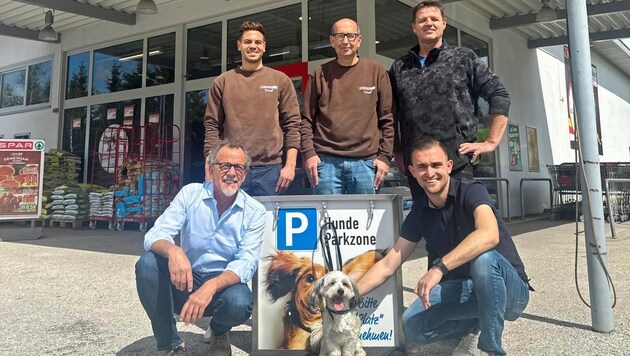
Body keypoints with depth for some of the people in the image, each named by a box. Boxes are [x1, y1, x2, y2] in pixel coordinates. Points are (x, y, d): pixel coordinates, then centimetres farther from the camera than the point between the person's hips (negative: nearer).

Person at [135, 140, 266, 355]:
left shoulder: (255, 211, -9)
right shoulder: (190, 194, -6)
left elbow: (247, 262, -18)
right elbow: (155, 236, -14)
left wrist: (211, 287, -37)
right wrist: (173, 251, -40)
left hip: (225, 282, -1)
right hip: (185, 280, 2)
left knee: (239, 303, -35)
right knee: (147, 263, -26)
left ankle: (218, 333, 6)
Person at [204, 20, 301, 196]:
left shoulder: (280, 80, 8)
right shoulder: (222, 82, 10)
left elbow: (292, 124, 4)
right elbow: (212, 126, 7)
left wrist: (290, 164, -4)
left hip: (270, 168, 0)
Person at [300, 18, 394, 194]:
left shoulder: (376, 72, 8)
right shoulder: (320, 74, 8)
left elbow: (387, 119, 7)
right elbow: (306, 119, 8)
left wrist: (385, 156, 0)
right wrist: (308, 153, -3)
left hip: (365, 161, 0)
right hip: (326, 160, 0)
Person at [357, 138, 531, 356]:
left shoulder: (471, 192, -16)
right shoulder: (419, 213, 0)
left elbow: (489, 235, -38)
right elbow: (388, 265, 2)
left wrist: (440, 267, -46)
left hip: (510, 290, -4)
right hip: (464, 290, 4)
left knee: (483, 258, -37)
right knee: (413, 326, -20)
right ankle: (478, 325, 7)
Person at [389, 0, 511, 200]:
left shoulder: (464, 58, 6)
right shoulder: (399, 69, 14)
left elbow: (499, 96, 5)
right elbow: (391, 117, 17)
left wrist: (491, 142, -1)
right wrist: (399, 156, 11)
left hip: (457, 162, -3)